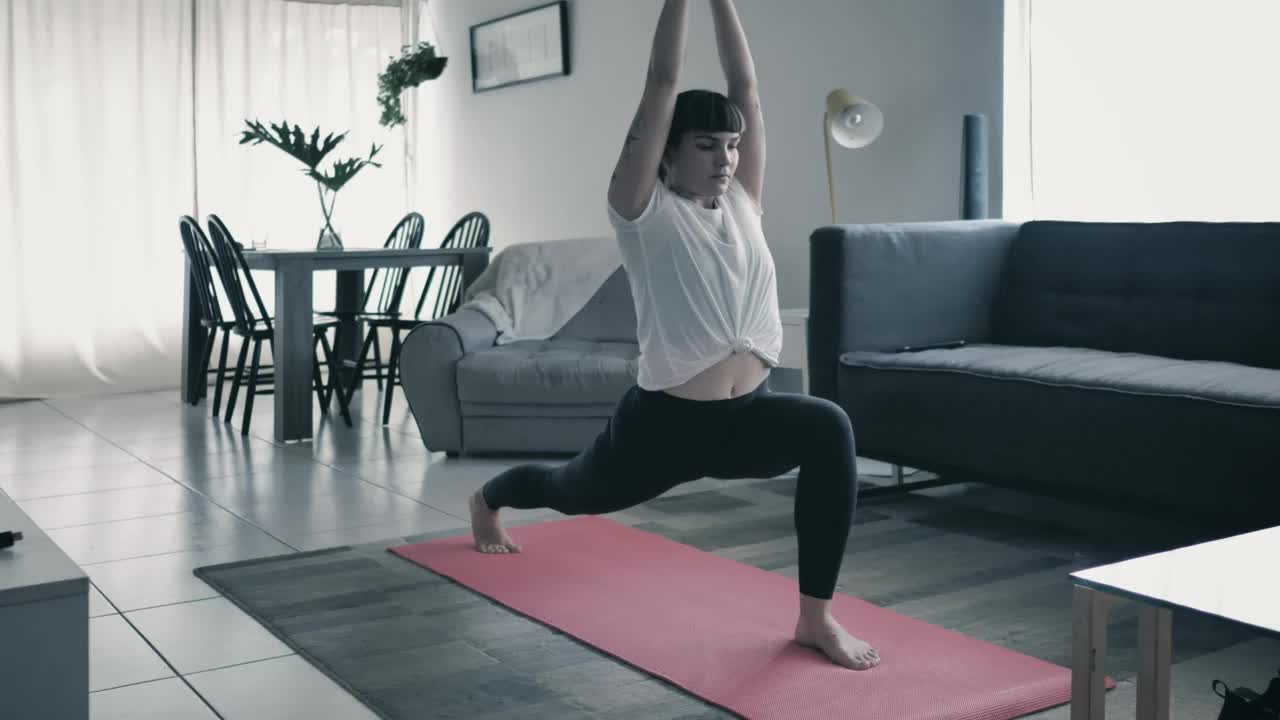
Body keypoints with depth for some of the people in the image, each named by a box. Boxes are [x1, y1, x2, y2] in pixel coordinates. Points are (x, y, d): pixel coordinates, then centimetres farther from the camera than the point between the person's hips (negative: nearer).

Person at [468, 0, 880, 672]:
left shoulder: (742, 202, 6)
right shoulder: (644, 210, -8)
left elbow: (747, 89, 2)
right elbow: (661, 86, -14)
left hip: (748, 415, 3)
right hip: (661, 421, -3)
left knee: (828, 429, -30)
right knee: (572, 492, 24)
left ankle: (816, 616, -19)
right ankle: (486, 497, 61)